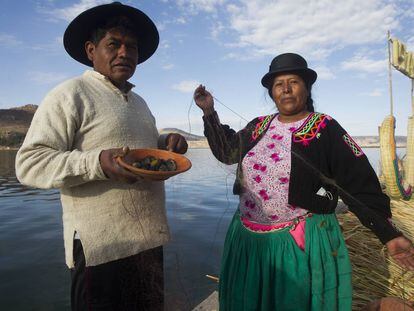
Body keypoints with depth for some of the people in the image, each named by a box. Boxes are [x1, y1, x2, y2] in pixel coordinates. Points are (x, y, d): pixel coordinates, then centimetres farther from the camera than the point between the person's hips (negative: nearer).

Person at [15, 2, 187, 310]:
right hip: (101, 247, -7)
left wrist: (167, 143, 1)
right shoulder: (70, 95, -8)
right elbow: (29, 164, -14)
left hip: (149, 239, 7)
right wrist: (98, 163, -29)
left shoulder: (139, 102, 15)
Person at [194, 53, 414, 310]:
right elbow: (227, 150, 16)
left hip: (302, 245, -4)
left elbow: (359, 183, -11)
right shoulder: (259, 127, 4)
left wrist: (389, 235, -16)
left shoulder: (325, 129, -9)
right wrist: (209, 112, 10)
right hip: (248, 242, 5)